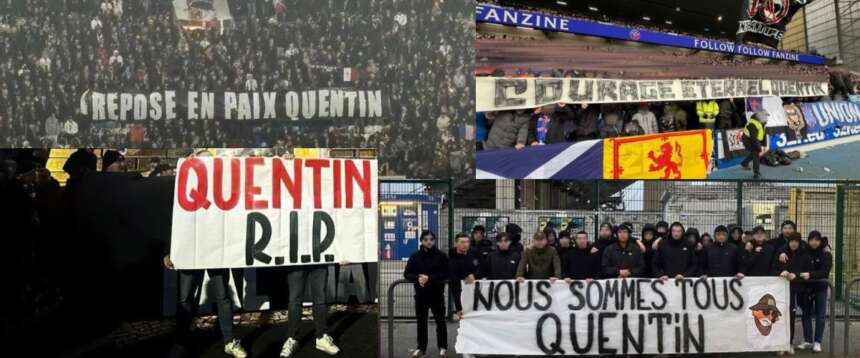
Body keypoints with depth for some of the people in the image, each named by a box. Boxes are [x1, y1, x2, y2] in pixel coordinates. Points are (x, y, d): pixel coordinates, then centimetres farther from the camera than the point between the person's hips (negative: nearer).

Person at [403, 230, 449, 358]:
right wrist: (418, 278, -20)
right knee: (421, 321, 8)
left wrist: (429, 278, -22)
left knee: (440, 320, 5)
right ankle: (421, 347, 17)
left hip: (437, 293, -2)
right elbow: (407, 274, 0)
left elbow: (445, 274, -10)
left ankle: (442, 347, 16)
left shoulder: (441, 255, -4)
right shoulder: (415, 256, 2)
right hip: (421, 294, 2)